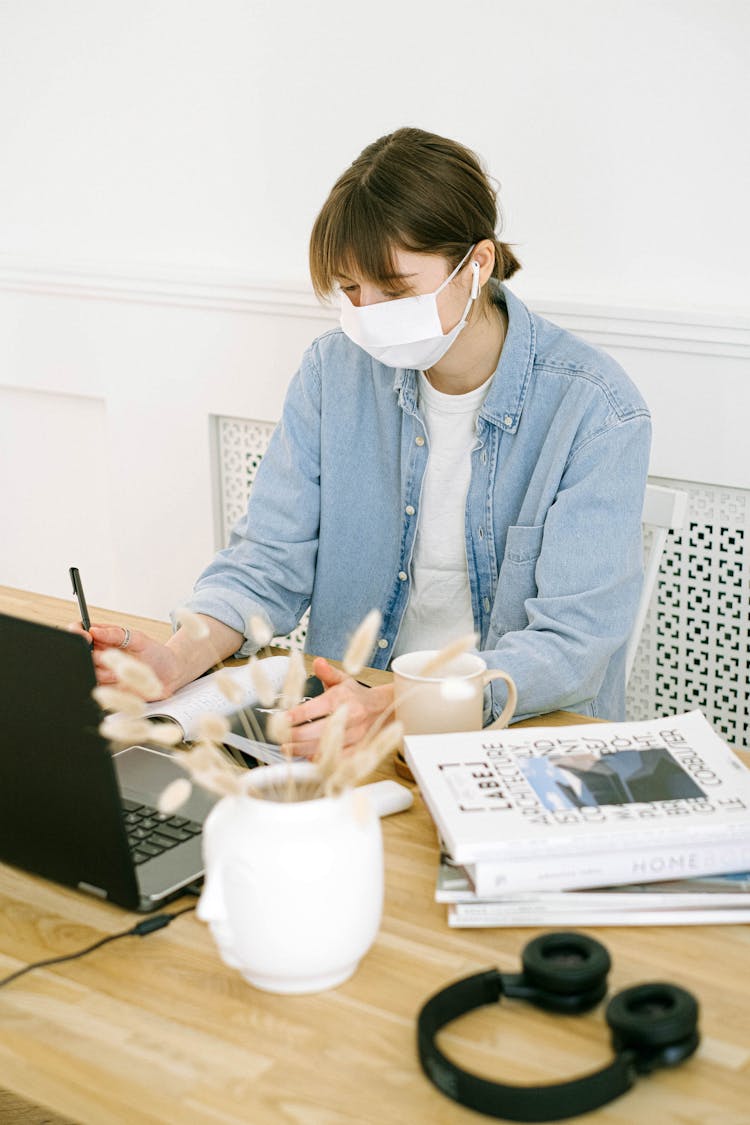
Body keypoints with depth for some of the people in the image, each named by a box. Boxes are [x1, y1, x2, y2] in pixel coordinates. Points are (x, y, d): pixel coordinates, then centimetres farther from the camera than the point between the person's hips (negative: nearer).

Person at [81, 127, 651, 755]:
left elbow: (572, 643, -19)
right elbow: (270, 562, 1)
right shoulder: (334, 373, 1)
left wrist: (393, 708, -35)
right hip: (346, 712, 3)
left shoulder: (597, 413, -13)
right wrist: (176, 661, -20)